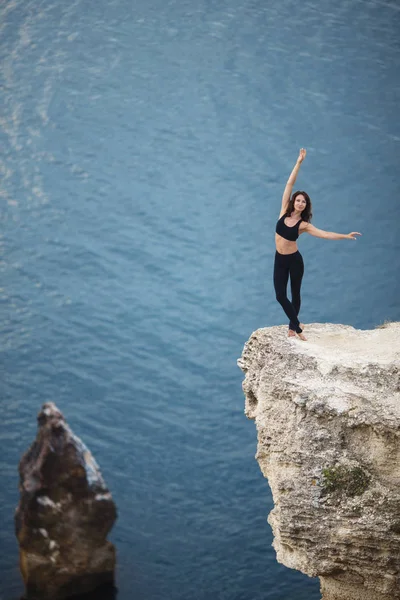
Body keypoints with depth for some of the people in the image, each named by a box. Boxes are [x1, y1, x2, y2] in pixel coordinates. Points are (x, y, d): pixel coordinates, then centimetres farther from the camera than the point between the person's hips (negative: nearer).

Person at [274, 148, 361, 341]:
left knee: (295, 294, 10)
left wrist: (345, 236, -25)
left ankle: (292, 327, 25)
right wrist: (299, 162, -8)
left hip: (294, 260, -2)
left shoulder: (304, 225, -9)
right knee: (280, 295, -3)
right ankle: (297, 325, 10)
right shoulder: (284, 212, -5)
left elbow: (324, 234, -14)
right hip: (280, 260, 2)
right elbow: (289, 184, -5)